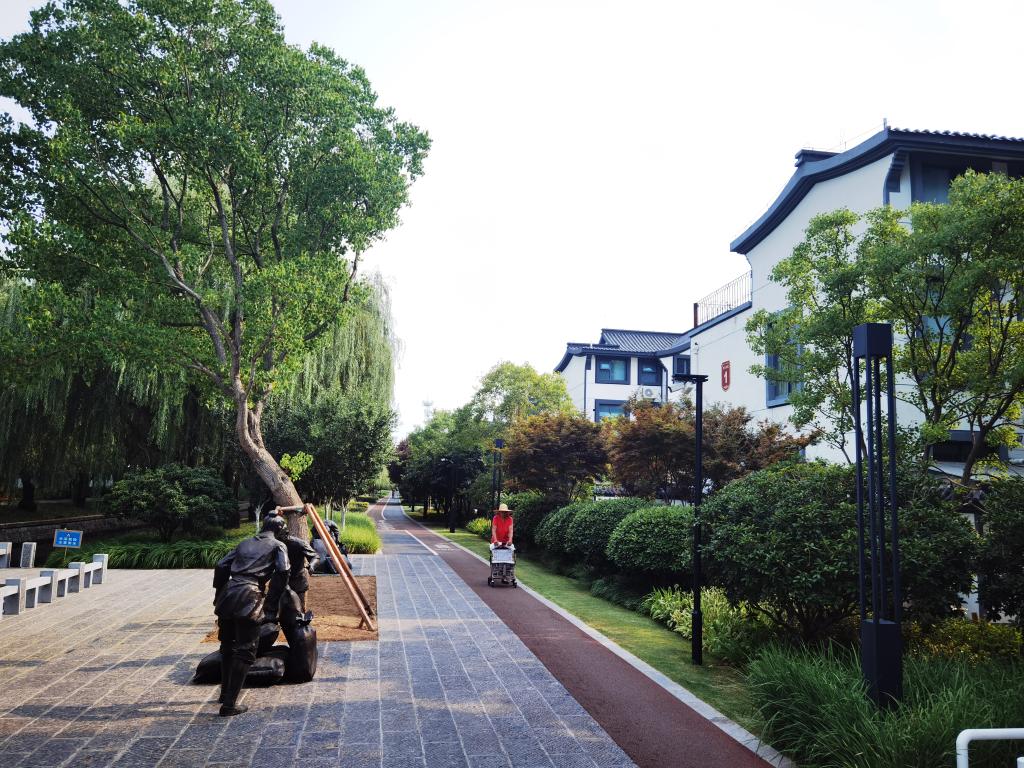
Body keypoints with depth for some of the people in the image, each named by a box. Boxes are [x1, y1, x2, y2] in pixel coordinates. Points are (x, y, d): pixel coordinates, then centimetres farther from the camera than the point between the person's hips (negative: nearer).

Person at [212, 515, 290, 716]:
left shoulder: (245, 544, 24)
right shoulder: (278, 546, 10)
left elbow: (221, 567, 18)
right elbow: (282, 573, -4)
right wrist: (271, 605, 1)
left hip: (227, 596, 6)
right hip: (248, 599, -6)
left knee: (227, 646, 23)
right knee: (245, 651, 1)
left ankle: (225, 692, 37)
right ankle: (229, 704, -2)